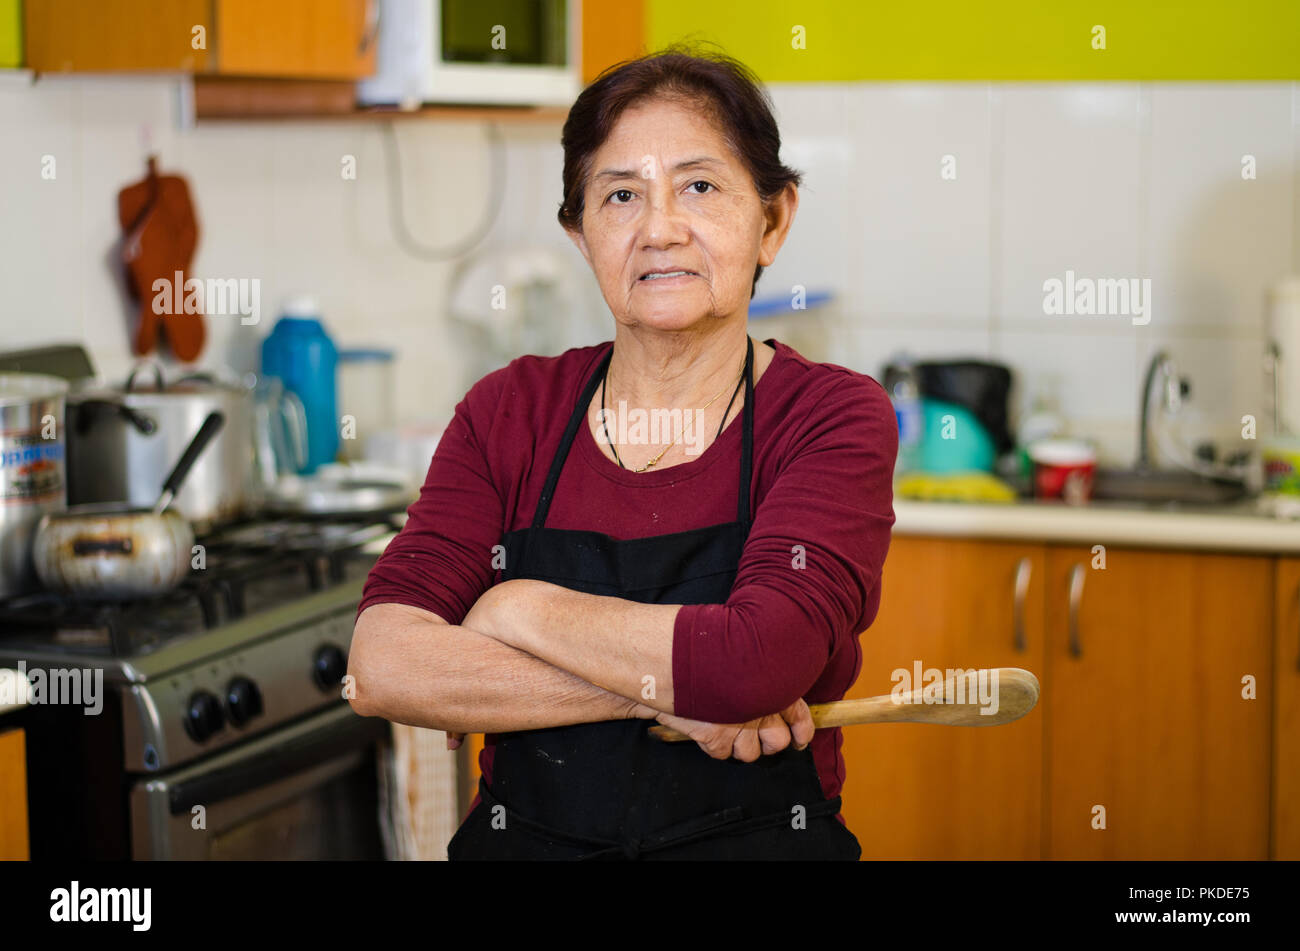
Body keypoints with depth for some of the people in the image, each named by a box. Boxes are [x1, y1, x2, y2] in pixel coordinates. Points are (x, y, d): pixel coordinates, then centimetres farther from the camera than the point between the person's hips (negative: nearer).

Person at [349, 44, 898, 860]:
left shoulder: (834, 418, -7)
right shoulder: (510, 411, 0)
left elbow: (758, 659, -22)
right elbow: (382, 666, -11)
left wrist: (519, 609, -12)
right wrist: (661, 692, -19)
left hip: (761, 839, -2)